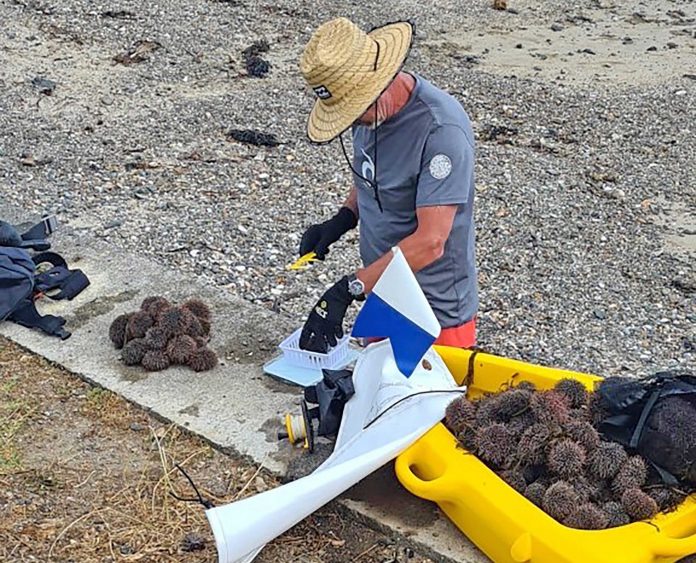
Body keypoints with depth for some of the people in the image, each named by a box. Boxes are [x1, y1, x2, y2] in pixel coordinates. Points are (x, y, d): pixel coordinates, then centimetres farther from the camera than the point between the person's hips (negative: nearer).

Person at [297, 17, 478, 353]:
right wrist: (340, 222, 0)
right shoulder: (372, 110, -2)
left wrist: (348, 289, -30)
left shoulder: (441, 129, -26)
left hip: (435, 311, -7)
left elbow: (429, 242, -29)